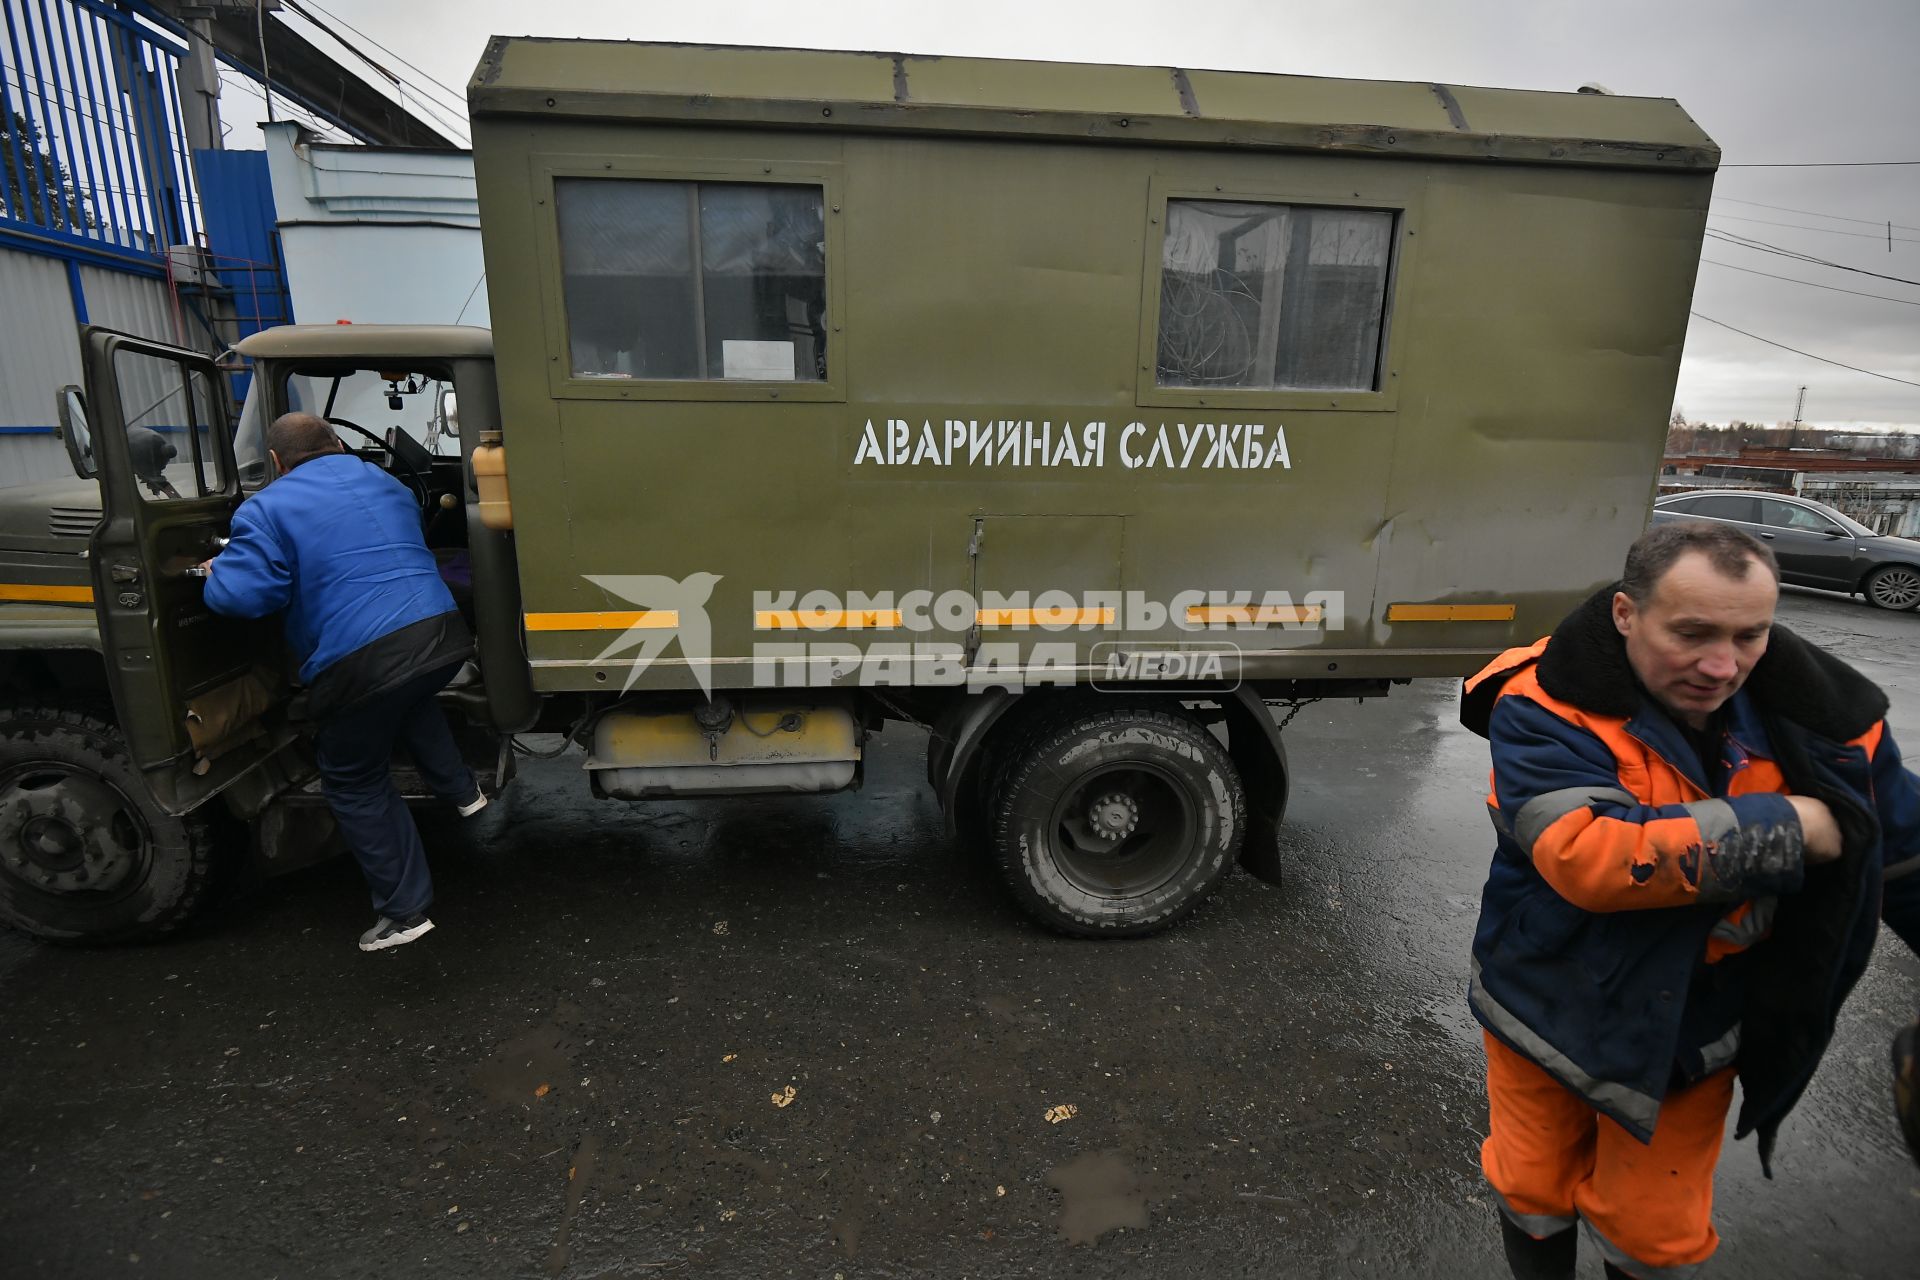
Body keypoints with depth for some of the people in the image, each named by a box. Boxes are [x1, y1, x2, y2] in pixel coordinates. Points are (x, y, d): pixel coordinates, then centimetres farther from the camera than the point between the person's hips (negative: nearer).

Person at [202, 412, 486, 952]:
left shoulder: (269, 508, 0)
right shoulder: (384, 483, 19)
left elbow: (243, 595, -8)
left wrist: (217, 574, 15)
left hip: (362, 663, -6)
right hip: (440, 638, 6)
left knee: (355, 785, 13)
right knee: (409, 701, 41)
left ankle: (404, 910, 17)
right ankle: (462, 790, 38)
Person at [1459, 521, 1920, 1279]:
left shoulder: (1821, 716, -10)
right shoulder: (1544, 708, -25)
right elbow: (1586, 856, -37)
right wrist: (1788, 826, -30)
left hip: (1693, 1036, 3)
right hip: (1549, 1015, -2)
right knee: (1534, 1197, 18)